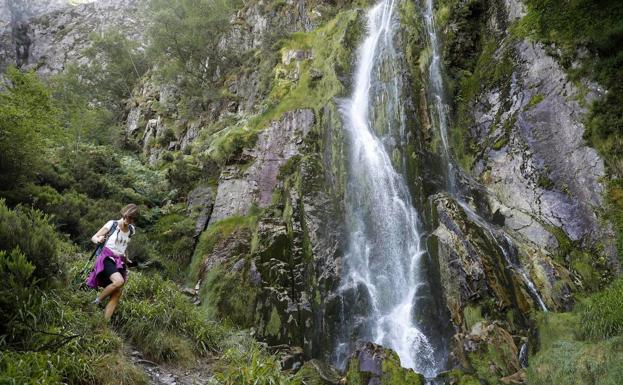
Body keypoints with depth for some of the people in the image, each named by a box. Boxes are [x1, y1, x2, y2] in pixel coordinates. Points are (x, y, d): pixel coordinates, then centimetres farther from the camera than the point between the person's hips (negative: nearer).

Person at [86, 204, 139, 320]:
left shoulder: (131, 229, 8)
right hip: (107, 258, -5)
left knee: (116, 296, -5)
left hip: (120, 262, 5)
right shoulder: (112, 224, -6)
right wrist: (98, 239, -25)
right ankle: (97, 302, -9)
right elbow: (93, 237, -3)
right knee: (119, 281, -32)